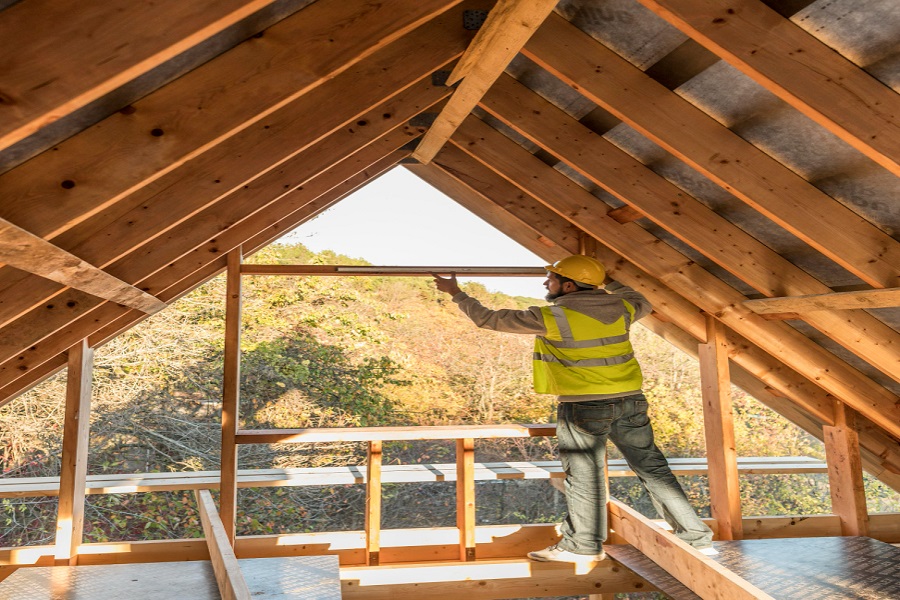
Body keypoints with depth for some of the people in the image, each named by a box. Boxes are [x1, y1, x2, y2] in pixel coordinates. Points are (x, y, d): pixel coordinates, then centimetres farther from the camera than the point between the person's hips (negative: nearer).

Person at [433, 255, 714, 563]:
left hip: (584, 407, -6)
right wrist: (608, 283, 36)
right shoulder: (619, 309, 5)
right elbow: (643, 303, 30)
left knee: (584, 477, 8)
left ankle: (583, 544, 22)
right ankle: (696, 537, 23)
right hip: (630, 400, 6)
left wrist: (457, 293, 8)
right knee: (653, 469, 14)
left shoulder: (551, 317, -11)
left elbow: (489, 319, -5)